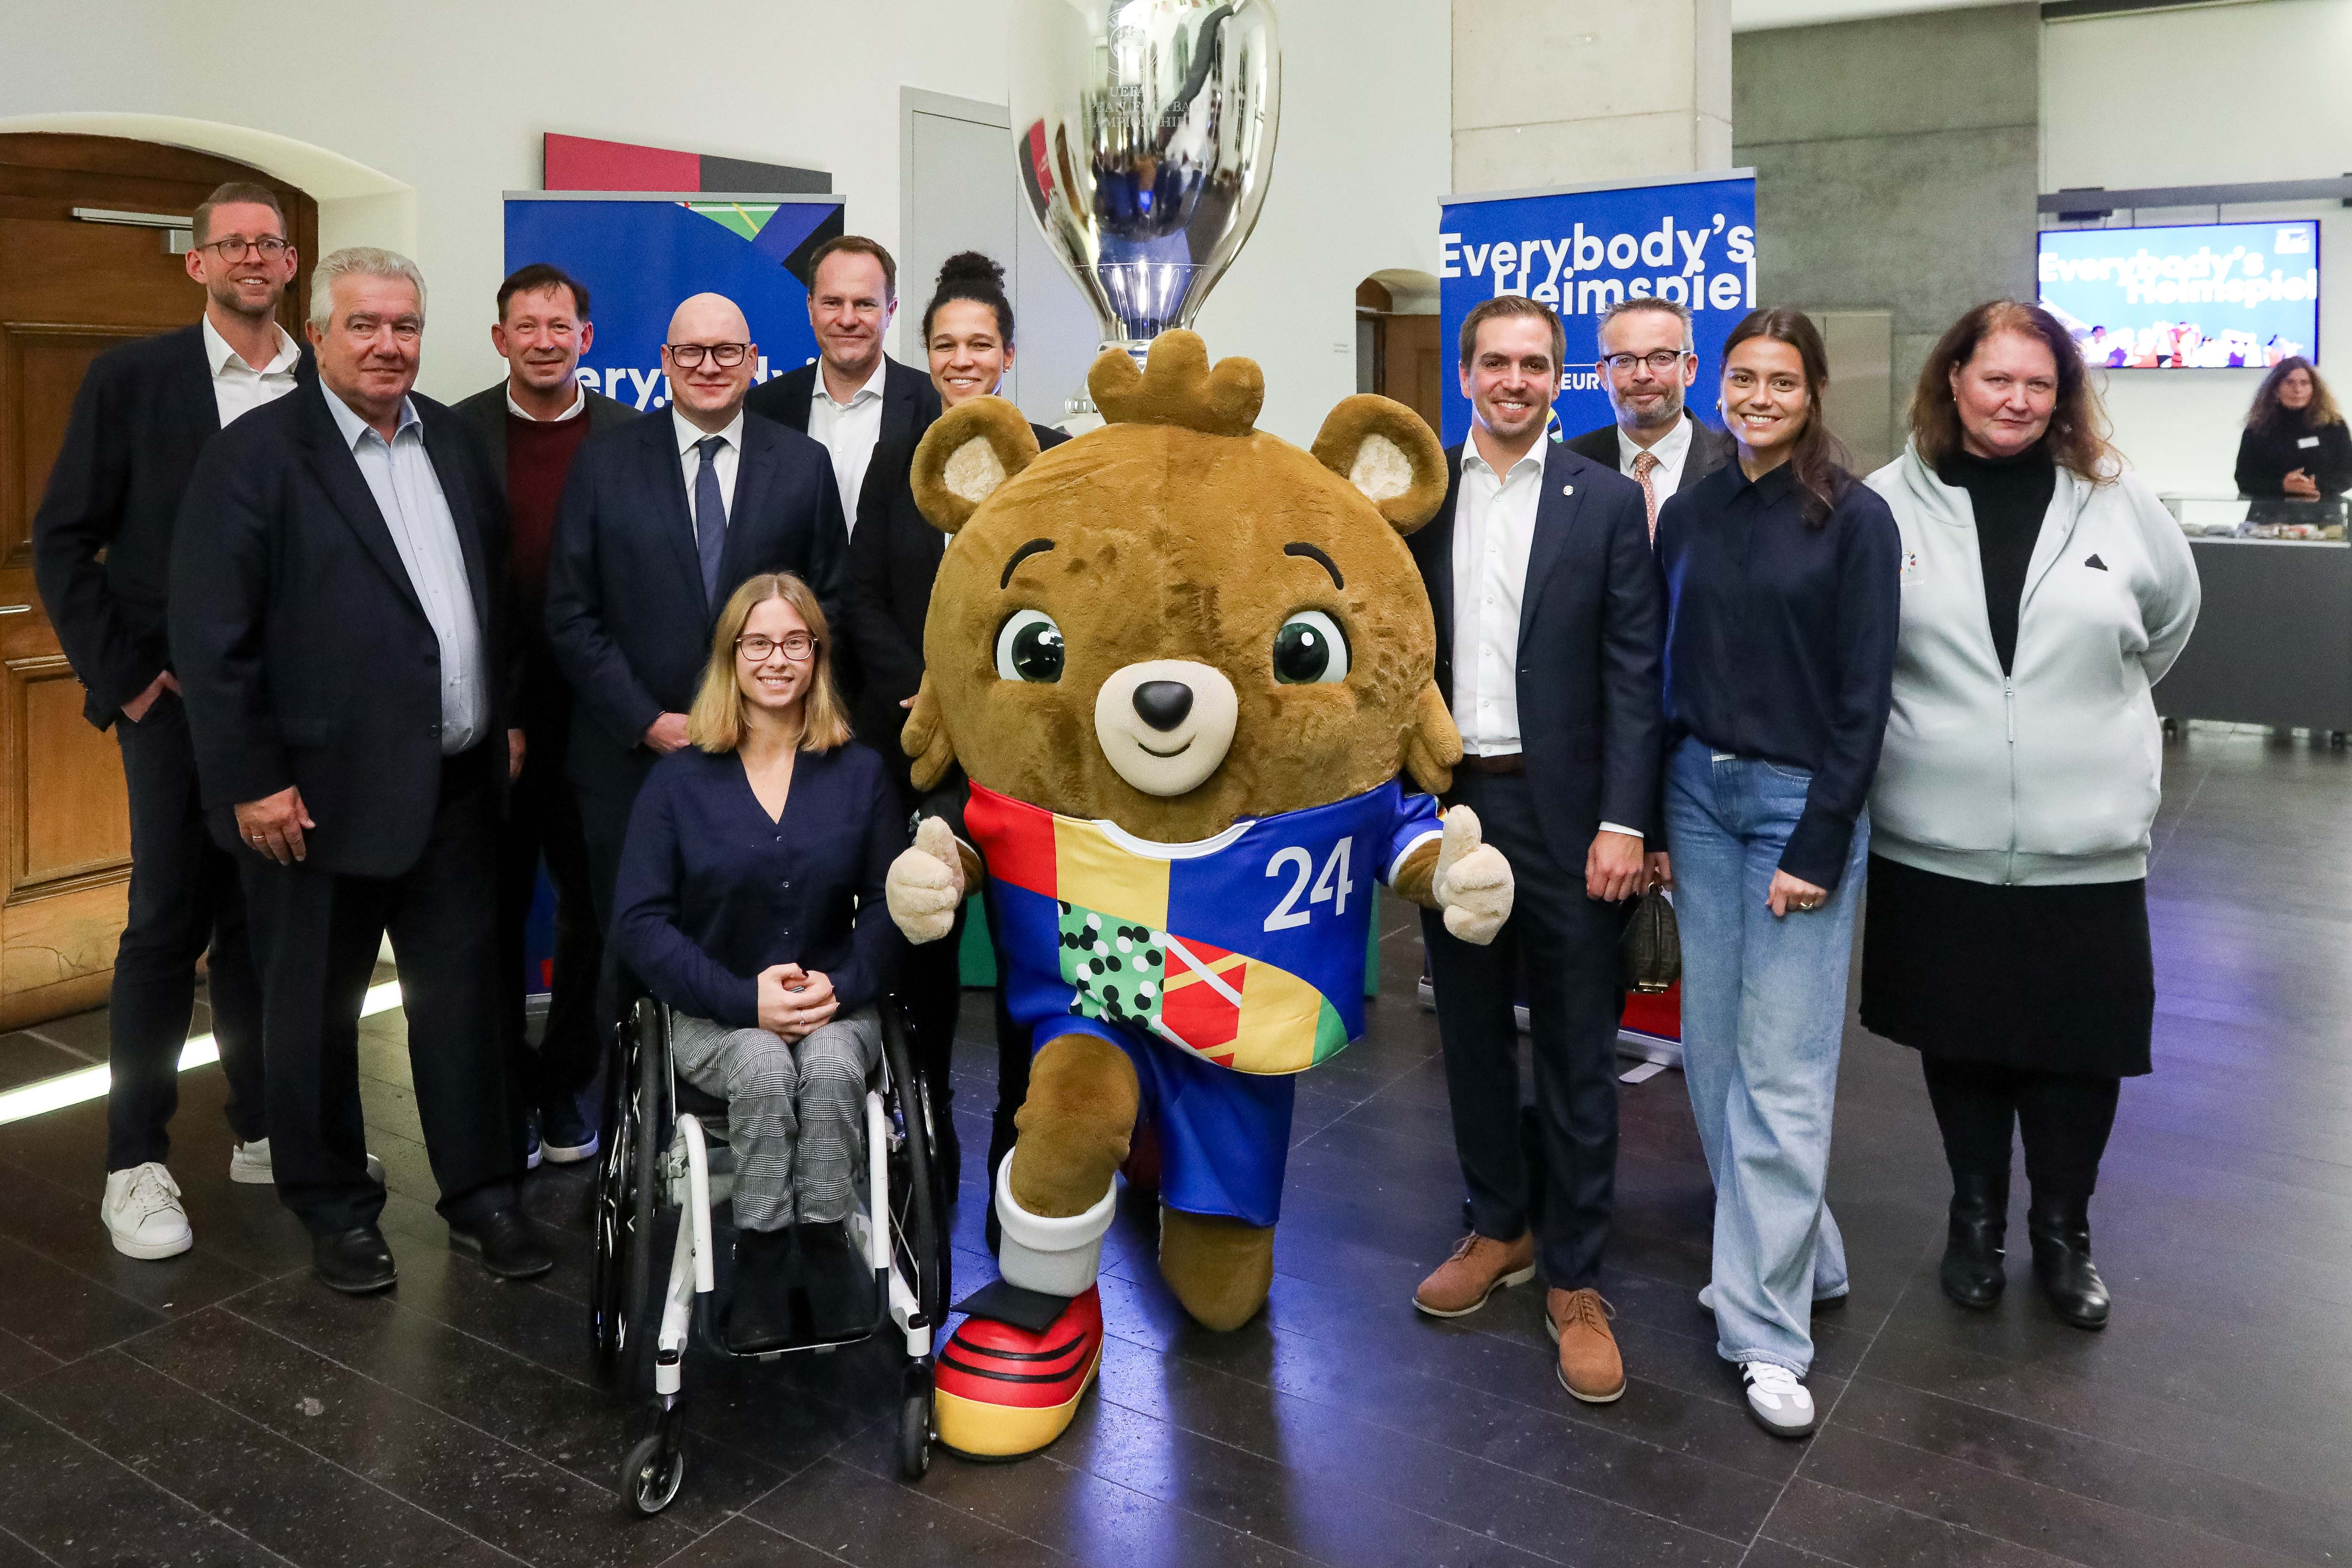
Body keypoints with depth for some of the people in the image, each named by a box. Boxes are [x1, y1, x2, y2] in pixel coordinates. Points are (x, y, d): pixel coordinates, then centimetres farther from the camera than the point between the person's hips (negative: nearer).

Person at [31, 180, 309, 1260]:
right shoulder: (132, 378, 0)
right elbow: (63, 542, 0)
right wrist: (125, 674, -7)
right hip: (177, 696, -2)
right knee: (169, 921, 0)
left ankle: (262, 1131, 24)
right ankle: (136, 1165, 12)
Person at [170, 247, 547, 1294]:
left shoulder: (454, 441, 9)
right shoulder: (255, 454, -7)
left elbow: (495, 587, 16)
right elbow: (212, 636, -11)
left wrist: (508, 718, 12)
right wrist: (251, 783, -13)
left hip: (456, 786, 5)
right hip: (320, 794, -4)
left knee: (462, 997, 11)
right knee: (314, 1012, 10)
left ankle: (480, 1193, 24)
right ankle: (334, 1207, 26)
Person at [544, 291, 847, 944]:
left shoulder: (804, 464, 6)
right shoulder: (604, 462, 4)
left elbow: (832, 603, 6)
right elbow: (571, 615, 1)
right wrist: (646, 721, -8)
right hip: (628, 759, 0)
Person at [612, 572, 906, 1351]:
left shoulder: (860, 773, 6)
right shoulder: (678, 780, 2)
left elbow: (889, 903, 4)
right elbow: (640, 922, -4)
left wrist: (842, 985, -15)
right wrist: (745, 998, -16)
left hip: (836, 1006, 1)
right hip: (714, 1014, -1)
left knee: (830, 1066, -32)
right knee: (764, 1069, -32)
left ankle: (823, 1243, -17)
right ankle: (765, 1258, -17)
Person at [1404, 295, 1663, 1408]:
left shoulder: (1607, 502, -1)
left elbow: (1634, 674, -5)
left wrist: (1623, 822, -12)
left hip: (1562, 813, -3)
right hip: (1448, 803, 3)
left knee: (1577, 1053, 4)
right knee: (1472, 1034, 14)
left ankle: (1574, 1281, 18)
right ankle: (1499, 1230, 33)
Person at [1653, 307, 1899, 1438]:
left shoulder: (1854, 517, -6)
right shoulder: (1689, 512, 8)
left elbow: (1863, 694, -8)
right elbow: (1662, 673, 9)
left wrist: (1818, 847, -13)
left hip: (1802, 801, -5)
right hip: (1698, 793, 5)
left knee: (1783, 1069, -3)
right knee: (1712, 1047, 10)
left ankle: (1766, 1324, 8)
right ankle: (1797, 1252, 30)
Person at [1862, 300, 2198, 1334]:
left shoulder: (2116, 503, 0)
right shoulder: (1890, 504, -5)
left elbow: (2170, 616, 17)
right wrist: (1934, 720, 8)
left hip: (2085, 844, 1)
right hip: (1935, 841, -1)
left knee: (2077, 1046, 9)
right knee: (1961, 1039, 13)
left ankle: (2062, 1232, 31)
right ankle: (1975, 1218, 34)